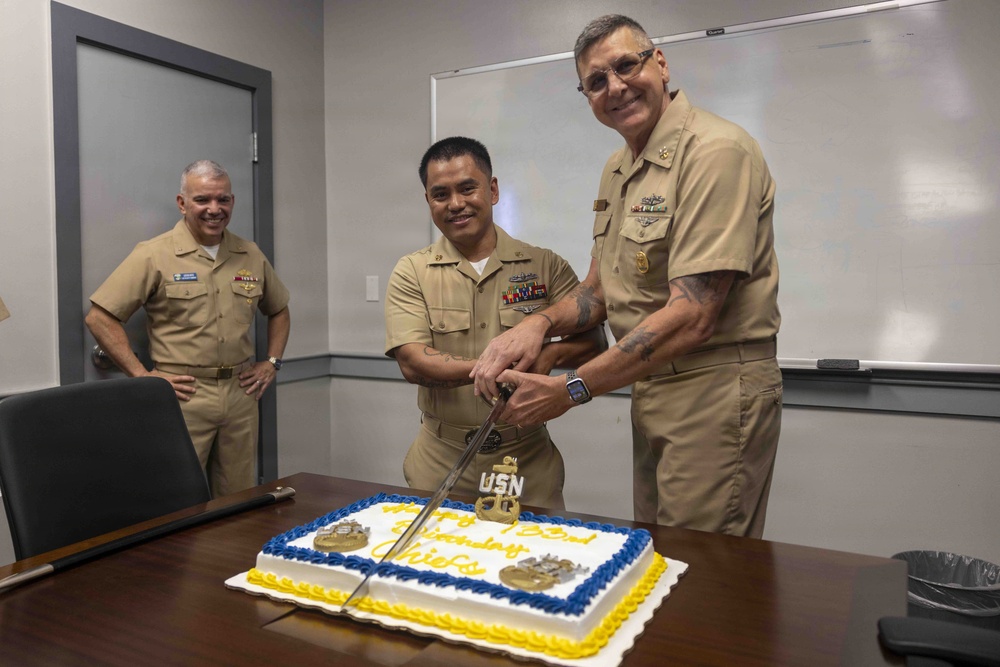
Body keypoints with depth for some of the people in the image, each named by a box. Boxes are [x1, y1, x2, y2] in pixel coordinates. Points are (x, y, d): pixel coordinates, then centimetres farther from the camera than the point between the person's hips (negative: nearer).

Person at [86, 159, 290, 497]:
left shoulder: (251, 255, 10)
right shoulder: (154, 255, -5)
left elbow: (278, 310, 23)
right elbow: (99, 317, -7)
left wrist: (272, 362, 13)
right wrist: (141, 375, -10)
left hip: (240, 392, 4)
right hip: (184, 395, -4)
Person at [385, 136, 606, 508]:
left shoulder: (545, 266, 1)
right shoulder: (411, 273, 0)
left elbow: (594, 343, -2)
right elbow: (412, 362, -12)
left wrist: (551, 354, -22)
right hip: (441, 464, 0)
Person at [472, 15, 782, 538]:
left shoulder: (716, 150, -17)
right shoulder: (617, 170, 13)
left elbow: (692, 317, -24)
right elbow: (599, 289, 17)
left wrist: (572, 389, -20)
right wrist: (540, 323, -4)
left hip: (713, 392, -8)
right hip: (650, 393, 9)